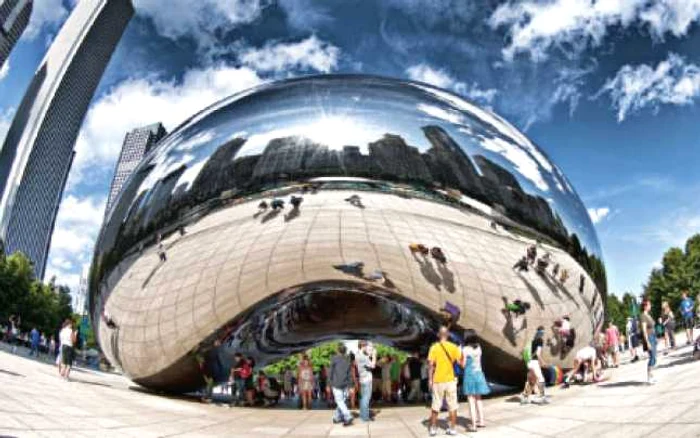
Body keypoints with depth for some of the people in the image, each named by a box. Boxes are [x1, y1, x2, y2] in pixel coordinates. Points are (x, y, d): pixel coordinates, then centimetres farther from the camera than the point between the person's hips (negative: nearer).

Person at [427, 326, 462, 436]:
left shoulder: (434, 347, -6)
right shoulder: (453, 347, -4)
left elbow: (431, 365, -10)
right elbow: (460, 362, -4)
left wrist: (430, 380, -4)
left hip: (438, 380, 0)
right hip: (451, 380, 0)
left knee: (435, 406, 10)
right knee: (452, 406, 10)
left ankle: (433, 428, 14)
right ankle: (452, 429, 12)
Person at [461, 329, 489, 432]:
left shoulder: (465, 350, -14)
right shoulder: (479, 347, 2)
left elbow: (463, 364, -10)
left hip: (469, 375, -5)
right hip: (478, 374, 5)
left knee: (471, 401, 0)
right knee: (478, 399, 19)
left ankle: (473, 425, 1)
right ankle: (481, 421, 26)